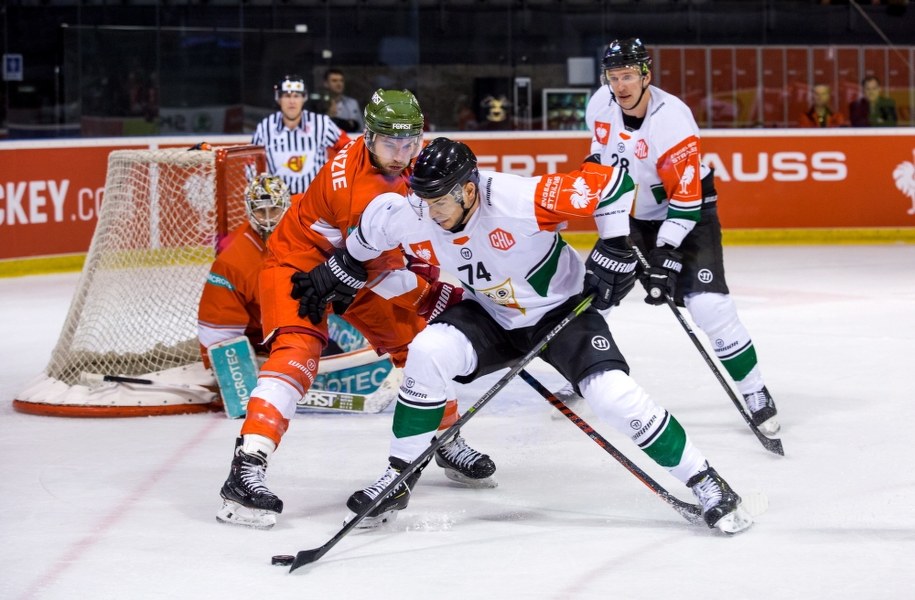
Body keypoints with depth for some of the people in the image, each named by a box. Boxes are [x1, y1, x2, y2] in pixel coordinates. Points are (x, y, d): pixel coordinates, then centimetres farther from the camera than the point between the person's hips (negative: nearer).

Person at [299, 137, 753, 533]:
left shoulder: (521, 200, -34)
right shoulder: (410, 219, -19)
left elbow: (611, 181, -28)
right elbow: (373, 224, 6)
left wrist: (615, 251, -26)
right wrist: (342, 272, 15)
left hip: (562, 308, -4)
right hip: (490, 315, 4)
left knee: (611, 395, -22)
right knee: (427, 352, -22)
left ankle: (703, 481, -7)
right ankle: (400, 475, -5)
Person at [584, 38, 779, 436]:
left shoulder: (671, 119, -30)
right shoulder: (601, 104, -11)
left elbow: (686, 197, -30)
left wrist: (666, 255, -33)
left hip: (690, 211, -6)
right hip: (630, 215, 6)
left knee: (708, 305, -20)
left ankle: (754, 392, -6)